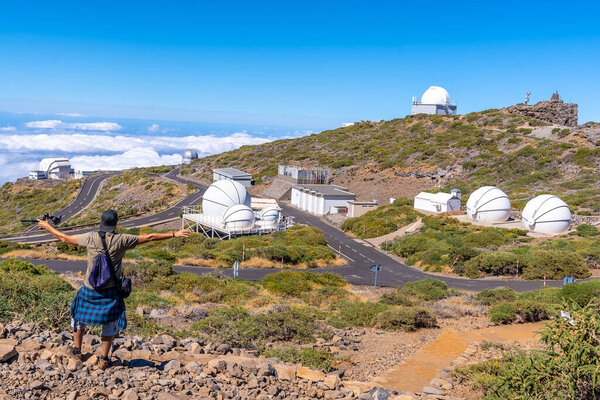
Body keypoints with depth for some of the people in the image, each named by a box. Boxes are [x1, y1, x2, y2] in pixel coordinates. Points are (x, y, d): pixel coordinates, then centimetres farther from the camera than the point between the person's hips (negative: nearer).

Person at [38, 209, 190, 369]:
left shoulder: (90, 238, -11)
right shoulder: (121, 240, -13)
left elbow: (65, 238, 1)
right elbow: (149, 237, -10)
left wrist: (47, 226, 17)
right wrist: (174, 234, -5)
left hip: (90, 290, 1)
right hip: (110, 291, -1)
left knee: (79, 316, 26)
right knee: (109, 325, 15)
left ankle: (77, 350, 38)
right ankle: (104, 359, 21)